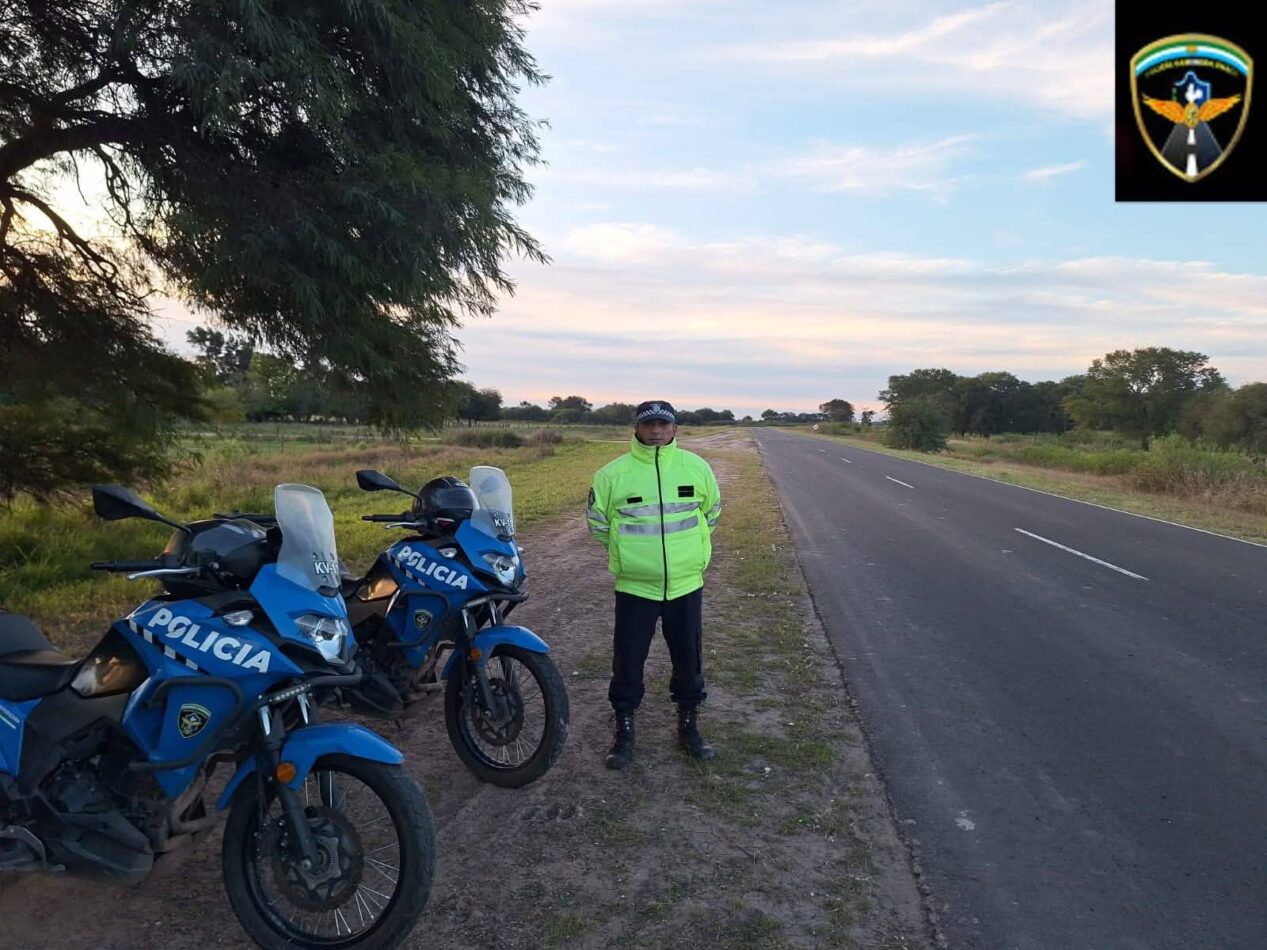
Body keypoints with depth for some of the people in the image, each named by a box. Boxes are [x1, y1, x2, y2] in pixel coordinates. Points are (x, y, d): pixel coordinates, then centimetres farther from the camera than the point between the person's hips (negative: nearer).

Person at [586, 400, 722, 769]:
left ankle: (689, 726, 33)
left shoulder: (696, 467, -3)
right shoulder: (613, 473, -9)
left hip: (686, 585, 2)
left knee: (689, 660, 14)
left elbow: (712, 510, 15)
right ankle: (624, 731, 26)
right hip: (634, 587, -1)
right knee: (627, 662, 7)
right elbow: (597, 520, 6)